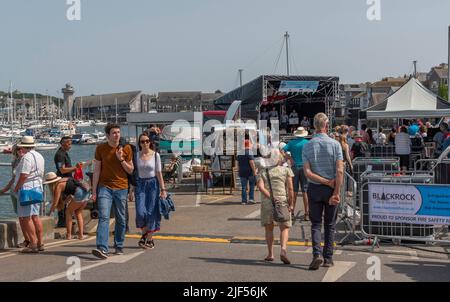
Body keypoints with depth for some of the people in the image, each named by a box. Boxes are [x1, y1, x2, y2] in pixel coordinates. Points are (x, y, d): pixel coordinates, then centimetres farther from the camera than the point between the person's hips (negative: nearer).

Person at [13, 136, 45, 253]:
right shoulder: (39, 156, 14)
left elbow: (24, 175, -21)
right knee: (35, 216, 13)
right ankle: (40, 243, 15)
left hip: (26, 189, -9)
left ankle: (33, 244, -9)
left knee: (26, 217, -6)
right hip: (38, 187, 9)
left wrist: (16, 188, -8)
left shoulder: (26, 157, -14)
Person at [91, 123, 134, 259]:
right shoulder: (100, 148, 1)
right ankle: (102, 248, -22)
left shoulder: (126, 148, 3)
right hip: (105, 187, -1)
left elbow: (131, 170, 6)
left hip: (121, 188, 1)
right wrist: (94, 191, 0)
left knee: (121, 219, 9)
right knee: (103, 217, -14)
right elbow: (96, 170, 3)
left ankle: (119, 246, 23)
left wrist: (121, 159, -11)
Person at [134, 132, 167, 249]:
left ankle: (149, 239, 12)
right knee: (140, 212, -9)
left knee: (151, 212, -1)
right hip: (140, 184, 1)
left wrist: (163, 189, -5)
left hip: (153, 184, -1)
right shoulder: (136, 155, 3)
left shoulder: (155, 155, -2)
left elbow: (159, 173, -1)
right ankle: (144, 233, 18)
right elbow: (133, 172, 6)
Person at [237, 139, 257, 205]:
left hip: (242, 172, 5)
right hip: (250, 172, -5)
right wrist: (254, 171, -15)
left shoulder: (240, 153, 10)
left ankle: (244, 200, 5)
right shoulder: (250, 152, -11)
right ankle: (251, 198, 4)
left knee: (244, 187, 7)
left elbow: (238, 163, 15)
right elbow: (251, 162, -19)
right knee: (252, 185, 12)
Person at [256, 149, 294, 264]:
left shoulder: (262, 171, 9)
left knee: (269, 228, 14)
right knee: (284, 228, 5)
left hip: (266, 202, 2)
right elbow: (290, 188, -3)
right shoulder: (286, 170, 4)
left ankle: (270, 254, 14)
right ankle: (283, 250, -17)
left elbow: (261, 187, -7)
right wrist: (291, 204, 2)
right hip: (283, 201, -1)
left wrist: (271, 198, -9)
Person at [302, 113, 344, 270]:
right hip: (331, 189, -1)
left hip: (314, 188, 1)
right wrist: (336, 193, -12)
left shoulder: (307, 146, -2)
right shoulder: (335, 144, -7)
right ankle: (328, 258, 13)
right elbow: (340, 171, -14)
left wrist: (326, 181, -7)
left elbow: (308, 172, -11)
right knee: (330, 224, 11)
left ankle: (317, 254, -10)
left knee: (316, 223, 8)